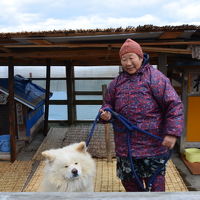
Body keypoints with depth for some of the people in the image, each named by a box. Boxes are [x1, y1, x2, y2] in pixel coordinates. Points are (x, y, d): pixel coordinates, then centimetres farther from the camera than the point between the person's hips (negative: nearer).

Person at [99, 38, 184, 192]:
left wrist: (172, 133, -19)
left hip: (153, 143, -5)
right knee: (128, 180, 18)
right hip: (124, 144, 5)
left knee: (155, 181, 9)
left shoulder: (154, 77, -7)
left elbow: (174, 105, -11)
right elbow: (108, 103, 18)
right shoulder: (117, 82, 9)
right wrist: (106, 113, -6)